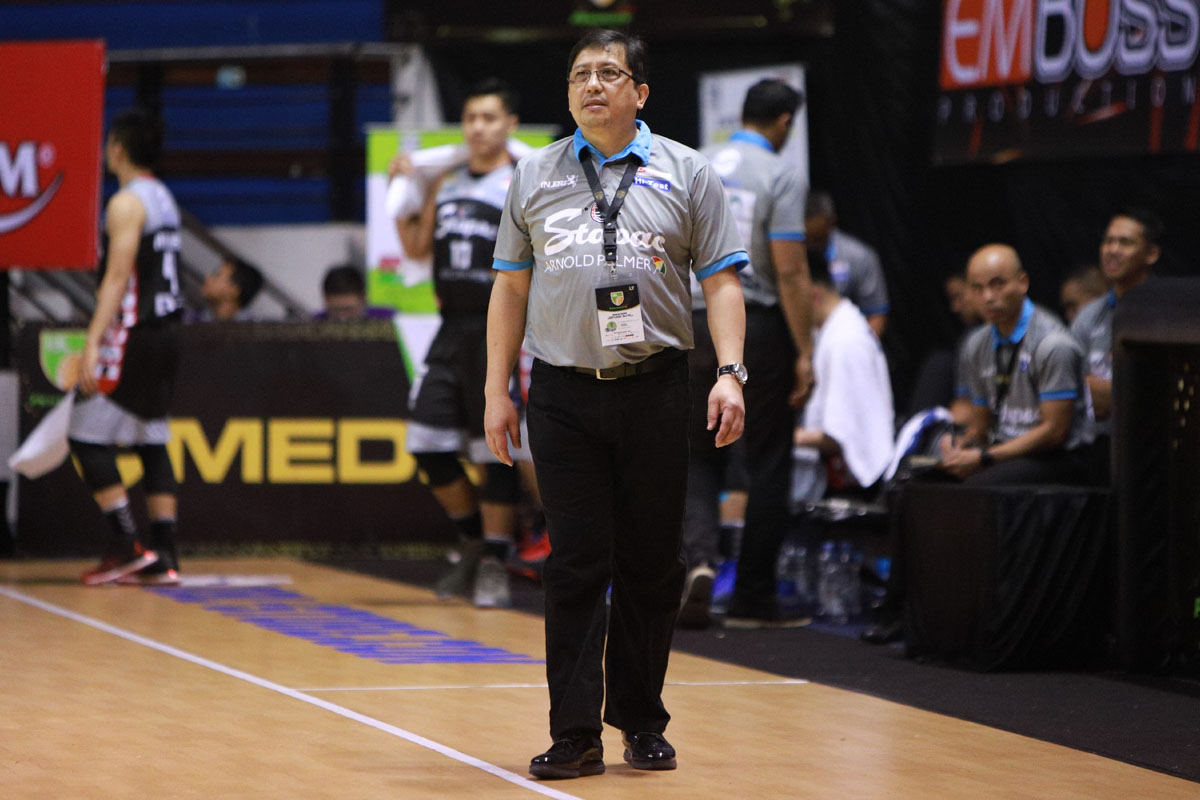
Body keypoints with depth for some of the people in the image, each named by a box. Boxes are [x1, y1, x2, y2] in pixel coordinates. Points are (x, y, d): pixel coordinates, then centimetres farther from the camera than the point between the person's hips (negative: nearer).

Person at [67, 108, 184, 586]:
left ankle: (126, 545, -10)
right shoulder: (163, 198, 16)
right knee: (151, 441, 10)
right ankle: (163, 557, 8)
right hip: (164, 329, 9)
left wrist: (93, 342, -23)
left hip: (134, 332, -9)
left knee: (87, 437, -5)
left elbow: (118, 277, -20)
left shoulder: (126, 203, -12)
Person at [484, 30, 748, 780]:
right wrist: (499, 390, 10)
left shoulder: (688, 174, 6)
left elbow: (722, 280, 3)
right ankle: (576, 734, 0)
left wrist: (730, 372, -9)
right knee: (575, 566, -2)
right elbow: (511, 288, 14)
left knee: (652, 563, 3)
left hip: (654, 387, -1)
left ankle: (643, 721, 15)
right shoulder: (535, 176, 11)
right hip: (563, 391, 1)